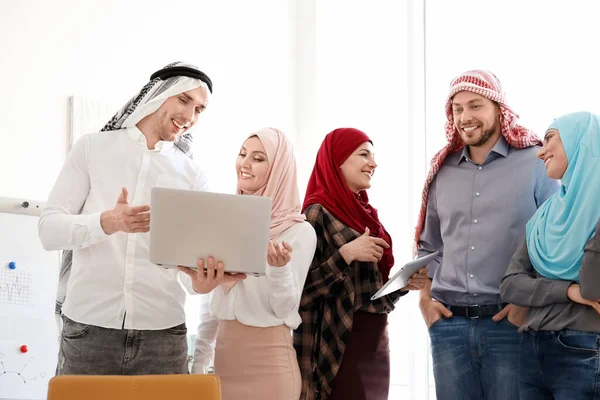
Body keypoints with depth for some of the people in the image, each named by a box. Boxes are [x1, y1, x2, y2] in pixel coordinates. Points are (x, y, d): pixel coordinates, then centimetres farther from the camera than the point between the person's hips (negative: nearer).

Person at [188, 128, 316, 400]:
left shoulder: (299, 231, -9)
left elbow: (285, 309, -11)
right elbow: (213, 299, 11)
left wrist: (279, 268, -28)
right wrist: (198, 358, 9)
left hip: (269, 357, -5)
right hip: (224, 352, 5)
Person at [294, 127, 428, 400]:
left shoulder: (366, 213, 13)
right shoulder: (318, 214, -10)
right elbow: (303, 289, -17)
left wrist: (404, 283, 2)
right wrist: (346, 254, -22)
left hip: (376, 342, 8)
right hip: (339, 344, -8)